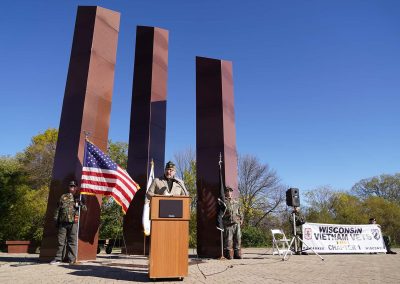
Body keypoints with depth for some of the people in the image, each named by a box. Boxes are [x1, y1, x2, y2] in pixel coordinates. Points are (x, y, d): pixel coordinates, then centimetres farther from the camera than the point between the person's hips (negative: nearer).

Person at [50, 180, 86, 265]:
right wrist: (56, 220, 9)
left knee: (72, 242, 2)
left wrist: (81, 204, -15)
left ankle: (72, 259, 8)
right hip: (63, 222, 2)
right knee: (61, 241, 5)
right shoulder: (63, 197, 13)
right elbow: (58, 209, 15)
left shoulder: (78, 198, 9)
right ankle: (58, 258, 15)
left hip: (73, 223, -2)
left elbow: (85, 209, 5)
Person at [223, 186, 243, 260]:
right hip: (228, 224, -5)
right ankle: (228, 254, 3)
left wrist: (241, 219, 11)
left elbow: (240, 212, 23)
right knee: (228, 240, -5)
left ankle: (237, 253, 14)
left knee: (237, 239, 6)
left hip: (236, 224, 5)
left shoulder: (236, 201, 18)